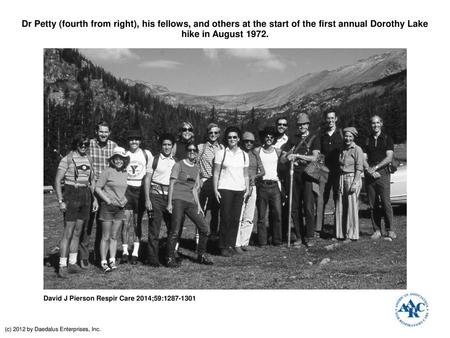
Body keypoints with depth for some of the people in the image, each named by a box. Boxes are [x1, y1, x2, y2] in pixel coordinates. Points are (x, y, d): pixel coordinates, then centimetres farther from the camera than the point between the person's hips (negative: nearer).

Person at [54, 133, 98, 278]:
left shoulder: (88, 159, 11)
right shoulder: (67, 159, -7)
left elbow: (92, 181, 19)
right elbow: (57, 181, -9)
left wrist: (94, 199, 12)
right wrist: (60, 201, -15)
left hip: (85, 196, 6)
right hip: (71, 195, -6)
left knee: (77, 232, 11)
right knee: (68, 232, -7)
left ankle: (72, 263, 19)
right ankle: (62, 266, -2)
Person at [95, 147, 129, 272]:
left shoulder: (126, 173, 9)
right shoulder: (107, 171, -8)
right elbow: (97, 188, -7)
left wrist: (125, 200, 5)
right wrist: (108, 200, -13)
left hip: (120, 208, 5)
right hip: (107, 207, -5)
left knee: (114, 236, 9)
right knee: (106, 237, 0)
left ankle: (112, 261, 14)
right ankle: (103, 262, 7)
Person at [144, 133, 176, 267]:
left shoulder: (175, 161, 11)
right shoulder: (155, 159, -1)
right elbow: (147, 179, -2)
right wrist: (147, 199, -8)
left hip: (170, 196, 4)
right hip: (156, 196, -4)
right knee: (154, 229, -1)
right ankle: (153, 259, 7)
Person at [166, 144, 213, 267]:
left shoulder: (196, 169, 18)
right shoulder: (179, 165, 1)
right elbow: (172, 184, -2)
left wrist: (198, 205, 14)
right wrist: (169, 203, -8)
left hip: (191, 202, 6)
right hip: (178, 200, -6)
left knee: (204, 228, 1)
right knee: (175, 231, -10)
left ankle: (201, 255, 16)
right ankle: (170, 258, 1)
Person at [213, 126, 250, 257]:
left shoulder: (244, 155, 12)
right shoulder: (221, 153, 3)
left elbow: (246, 175, 16)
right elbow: (216, 173, 2)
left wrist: (247, 189, 7)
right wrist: (215, 189, -5)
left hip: (239, 190, 3)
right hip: (225, 188, -3)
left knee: (235, 218, 0)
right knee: (226, 218, -7)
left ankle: (231, 245, 9)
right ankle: (223, 247, 3)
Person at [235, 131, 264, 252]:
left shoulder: (255, 154, 11)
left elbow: (262, 171, 7)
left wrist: (255, 176, -12)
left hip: (252, 187, 5)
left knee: (249, 218, 7)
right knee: (238, 217, -8)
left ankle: (245, 242, 15)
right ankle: (237, 244, -2)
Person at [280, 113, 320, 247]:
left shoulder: (314, 139, 7)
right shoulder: (293, 139, 16)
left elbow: (314, 157, -6)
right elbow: (282, 159, 12)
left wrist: (297, 155, -12)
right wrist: (288, 156, -10)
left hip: (307, 175, -3)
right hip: (295, 175, 3)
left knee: (308, 207, -7)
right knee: (295, 208, 3)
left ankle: (309, 237, 2)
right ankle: (299, 236, 11)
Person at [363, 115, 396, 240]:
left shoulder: (387, 139, 7)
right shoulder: (367, 141, 15)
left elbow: (389, 158, -3)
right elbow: (364, 159, 7)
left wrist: (375, 167, -12)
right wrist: (370, 170, -10)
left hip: (383, 173, -3)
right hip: (369, 175, 3)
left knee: (386, 202, -9)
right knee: (373, 204, 2)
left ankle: (389, 230, -2)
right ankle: (377, 230, 8)